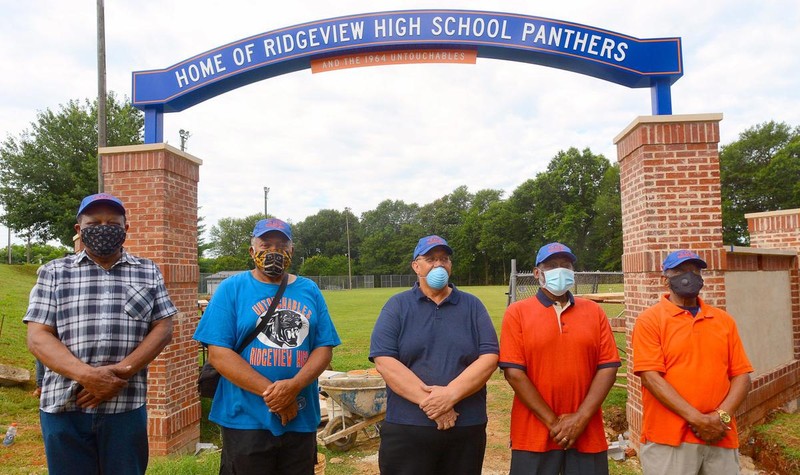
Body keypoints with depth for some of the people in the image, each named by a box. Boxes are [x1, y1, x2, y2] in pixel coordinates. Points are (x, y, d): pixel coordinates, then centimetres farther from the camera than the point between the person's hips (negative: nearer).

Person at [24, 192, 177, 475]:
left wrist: (121, 372, -13)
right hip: (63, 406, 0)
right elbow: (38, 337, -1)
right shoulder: (53, 273, 7)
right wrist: (88, 375, -16)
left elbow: (163, 329, 2)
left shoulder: (148, 272, 8)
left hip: (127, 406, 0)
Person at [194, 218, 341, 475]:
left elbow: (324, 348, 2)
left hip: (302, 420, 3)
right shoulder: (231, 288, -2)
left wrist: (294, 386, -16)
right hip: (246, 420, -3)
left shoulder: (309, 290, 7)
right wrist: (271, 392, -15)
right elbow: (218, 353, -9)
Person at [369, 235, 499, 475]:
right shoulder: (397, 306, 1)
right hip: (407, 429, -2)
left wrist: (451, 394, -16)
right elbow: (384, 361, -9)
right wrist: (428, 401, -16)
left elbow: (489, 357, -3)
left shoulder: (472, 306, 7)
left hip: (467, 429, 2)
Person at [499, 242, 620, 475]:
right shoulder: (517, 312, -2)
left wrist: (581, 418, -10)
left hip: (587, 434, 2)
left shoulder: (594, 312, 6)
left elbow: (608, 366, 0)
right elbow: (513, 372, -9)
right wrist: (553, 422, -11)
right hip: (534, 434, -2)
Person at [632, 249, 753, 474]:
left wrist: (721, 416, -9)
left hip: (720, 439, 4)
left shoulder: (724, 320, 10)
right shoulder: (649, 320, -5)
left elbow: (742, 375, 6)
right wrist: (697, 420, -16)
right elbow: (651, 377, -13)